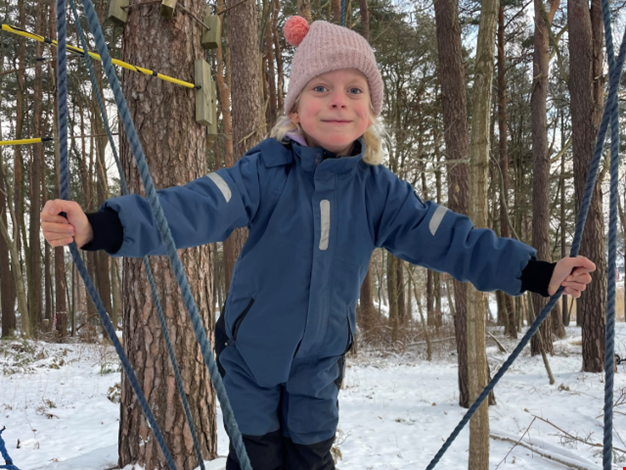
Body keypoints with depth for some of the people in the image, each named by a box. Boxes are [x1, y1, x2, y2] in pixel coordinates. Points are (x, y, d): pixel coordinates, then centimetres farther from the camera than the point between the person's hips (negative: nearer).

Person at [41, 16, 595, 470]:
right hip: (248, 355, -2)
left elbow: (444, 237, -9)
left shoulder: (378, 190, -9)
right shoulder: (267, 172, -20)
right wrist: (104, 226, -48)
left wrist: (537, 272, -13)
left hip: (318, 364, 2)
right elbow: (197, 207, -32)